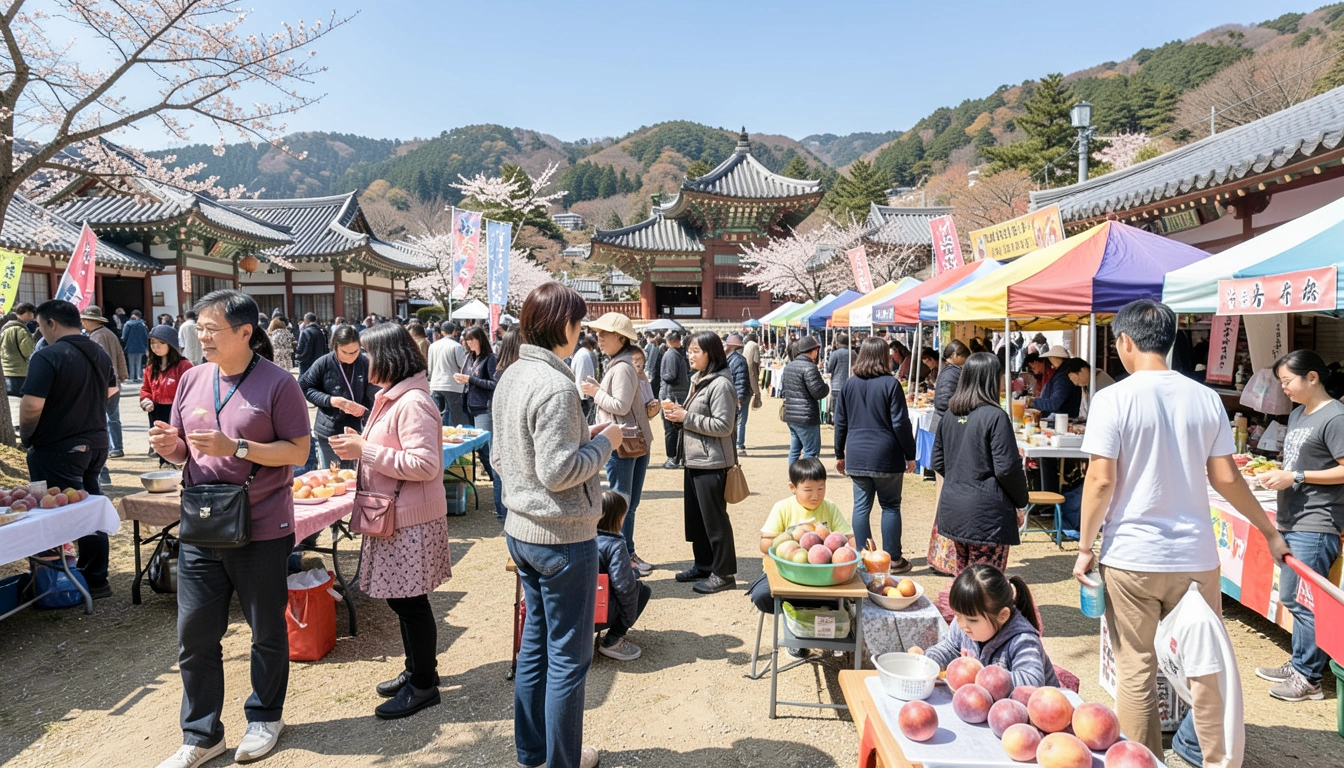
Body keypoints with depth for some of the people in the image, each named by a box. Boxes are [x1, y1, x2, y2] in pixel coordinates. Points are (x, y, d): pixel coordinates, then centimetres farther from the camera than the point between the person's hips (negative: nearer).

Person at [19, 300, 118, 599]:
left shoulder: (47, 356, -19)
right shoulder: (100, 353, 5)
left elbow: (31, 406, -24)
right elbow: (111, 390, 20)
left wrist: (26, 436, -8)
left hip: (58, 450, -7)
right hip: (96, 444, 7)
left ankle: (95, 581, 8)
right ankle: (90, 571, 27)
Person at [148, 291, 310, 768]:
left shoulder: (277, 383, -10)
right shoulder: (192, 380, 6)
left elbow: (298, 450, -13)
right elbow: (183, 452, 14)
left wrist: (235, 448, -22)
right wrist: (171, 445, -8)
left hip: (261, 531, -5)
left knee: (267, 632, 12)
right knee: (194, 634, 10)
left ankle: (265, 717, 33)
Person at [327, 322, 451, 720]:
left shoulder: (413, 403, -20)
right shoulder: (392, 398, 12)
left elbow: (425, 464, -26)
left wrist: (366, 451, -23)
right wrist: (359, 446, 6)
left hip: (411, 521, -10)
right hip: (393, 516, 10)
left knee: (410, 601, 1)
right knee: (399, 598, 18)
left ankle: (423, 685, 16)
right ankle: (416, 670, 34)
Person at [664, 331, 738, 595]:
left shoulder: (720, 385, -16)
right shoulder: (699, 381, 14)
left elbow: (723, 426, -22)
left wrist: (686, 417, -19)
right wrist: (679, 415, 2)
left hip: (711, 464, -10)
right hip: (694, 461, 10)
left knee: (714, 519, -1)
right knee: (694, 516, 16)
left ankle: (723, 573, 11)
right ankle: (703, 565, 29)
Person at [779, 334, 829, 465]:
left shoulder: (788, 366, 13)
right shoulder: (809, 367, -15)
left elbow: (782, 391, 19)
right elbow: (819, 392, -18)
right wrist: (827, 387, 1)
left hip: (790, 415, 9)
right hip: (806, 417, -9)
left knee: (794, 450, 16)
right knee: (811, 452, -2)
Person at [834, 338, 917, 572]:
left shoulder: (849, 385, 6)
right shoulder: (890, 384, -8)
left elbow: (840, 423, 10)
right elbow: (901, 423, -9)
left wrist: (840, 454, 19)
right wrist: (910, 455, 0)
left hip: (857, 458, 4)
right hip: (886, 457, -4)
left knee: (861, 506, 9)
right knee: (890, 506, 7)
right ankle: (893, 559, 11)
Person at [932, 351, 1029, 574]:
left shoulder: (949, 414, 7)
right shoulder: (995, 416, -14)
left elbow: (938, 463, 13)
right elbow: (1007, 468, -15)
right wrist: (1022, 500, 0)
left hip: (953, 510, 7)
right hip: (986, 514, -7)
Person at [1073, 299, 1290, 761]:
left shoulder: (1113, 399, -10)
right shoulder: (1206, 398, 2)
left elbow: (1101, 481, -13)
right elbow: (1226, 478, 5)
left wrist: (1085, 546, -4)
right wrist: (1270, 532, 19)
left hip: (1130, 557, -3)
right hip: (1195, 555, 4)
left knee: (1135, 670, 9)